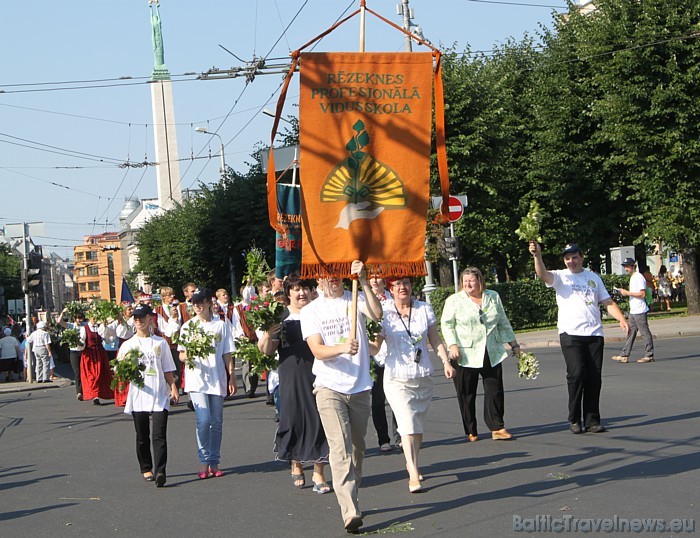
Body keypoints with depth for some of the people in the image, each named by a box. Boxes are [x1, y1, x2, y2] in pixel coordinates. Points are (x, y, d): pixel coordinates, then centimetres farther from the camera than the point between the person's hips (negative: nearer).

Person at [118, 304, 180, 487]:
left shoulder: (160, 343, 10)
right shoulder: (128, 345, 8)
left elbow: (167, 369, 12)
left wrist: (173, 388, 1)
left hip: (160, 396, -1)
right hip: (138, 396, 1)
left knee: (159, 435, -11)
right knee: (142, 436, 8)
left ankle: (160, 471, -18)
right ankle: (146, 469, 21)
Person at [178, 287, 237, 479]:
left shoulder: (221, 325, 7)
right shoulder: (188, 326, 5)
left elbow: (227, 355, 9)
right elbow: (181, 355, 4)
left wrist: (232, 377, 4)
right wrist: (188, 356, -19)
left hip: (217, 380, 2)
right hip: (197, 380, -2)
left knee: (217, 422, 5)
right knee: (204, 420, -14)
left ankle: (214, 462, 14)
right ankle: (204, 461, -4)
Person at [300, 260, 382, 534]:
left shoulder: (356, 299, 4)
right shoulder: (310, 311, 3)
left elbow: (377, 314, -18)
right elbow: (318, 350, -9)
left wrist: (363, 281, -27)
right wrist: (342, 348, -28)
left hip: (359, 386, 2)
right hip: (329, 387, -2)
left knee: (357, 447, 14)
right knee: (340, 449, -14)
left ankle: (351, 496, 33)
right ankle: (350, 512, -21)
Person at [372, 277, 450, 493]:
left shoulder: (424, 309, 3)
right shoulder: (384, 313, -4)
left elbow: (435, 339, 11)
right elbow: (376, 345, -5)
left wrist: (446, 362, 3)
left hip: (423, 376, 3)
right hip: (397, 378, -3)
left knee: (418, 425, 12)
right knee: (408, 425, -14)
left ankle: (412, 463, 33)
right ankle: (414, 475, -14)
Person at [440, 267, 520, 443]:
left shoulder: (493, 297, 12)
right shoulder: (454, 300, 1)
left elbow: (503, 324, 19)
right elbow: (447, 325, -2)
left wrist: (514, 344, 17)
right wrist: (453, 345, -15)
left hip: (492, 355, 3)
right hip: (465, 355, -3)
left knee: (495, 391, -2)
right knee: (466, 394, 1)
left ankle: (497, 428, 4)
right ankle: (471, 432, 10)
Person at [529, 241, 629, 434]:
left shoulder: (593, 277, 19)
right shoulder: (560, 277, 7)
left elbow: (608, 302, 17)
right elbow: (543, 275, -14)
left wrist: (621, 319, 1)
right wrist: (537, 256, -32)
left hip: (594, 333, 4)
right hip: (570, 334, -3)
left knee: (594, 378, 1)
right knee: (576, 374, -13)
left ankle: (592, 420, 8)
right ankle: (574, 420, -2)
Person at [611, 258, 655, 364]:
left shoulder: (639, 277, -14)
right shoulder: (632, 278, 18)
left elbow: (642, 294, -21)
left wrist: (628, 293, -18)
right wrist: (625, 292, 14)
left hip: (640, 311, -10)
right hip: (633, 311, 10)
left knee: (645, 332, -4)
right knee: (630, 332, 10)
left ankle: (649, 355, 1)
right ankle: (624, 356, 11)